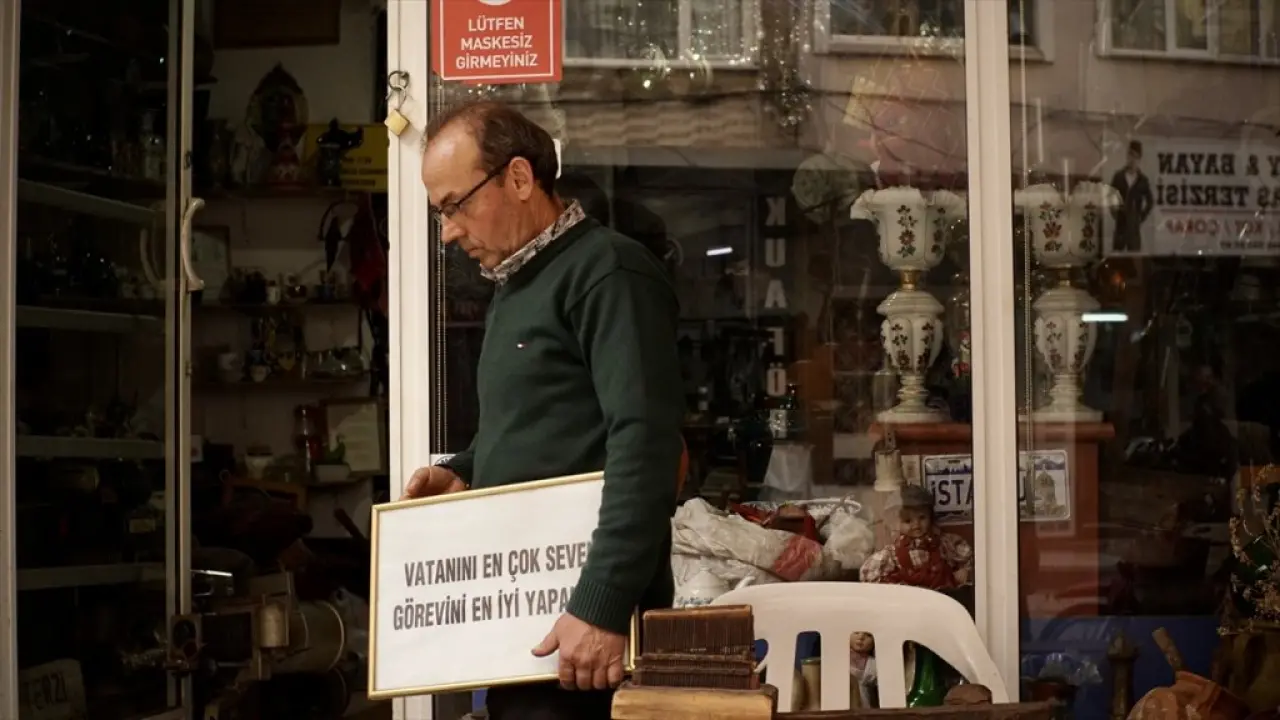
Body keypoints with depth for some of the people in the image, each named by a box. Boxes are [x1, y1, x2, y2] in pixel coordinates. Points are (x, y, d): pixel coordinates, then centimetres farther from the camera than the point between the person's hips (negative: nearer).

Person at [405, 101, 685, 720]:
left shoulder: (606, 271, -12)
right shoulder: (513, 288, 18)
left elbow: (642, 446, -22)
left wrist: (603, 605, -27)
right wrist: (462, 474, 10)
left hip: (579, 624, -9)